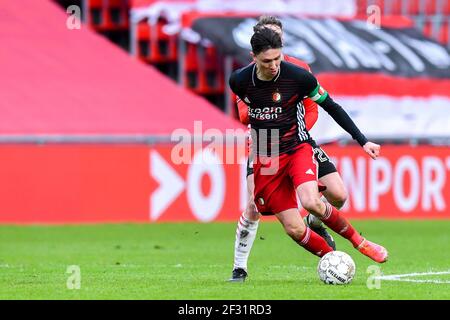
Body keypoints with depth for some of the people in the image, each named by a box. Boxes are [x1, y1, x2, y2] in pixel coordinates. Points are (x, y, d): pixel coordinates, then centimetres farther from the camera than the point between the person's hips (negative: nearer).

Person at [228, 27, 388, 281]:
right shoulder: (239, 81, -8)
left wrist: (363, 141, -3)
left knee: (311, 202, -30)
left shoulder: (298, 76, -14)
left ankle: (359, 241, -8)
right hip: (265, 161, 2)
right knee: (294, 229, -9)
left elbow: (331, 106, -2)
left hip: (297, 149, -2)